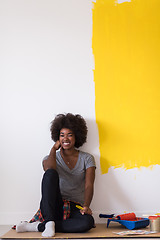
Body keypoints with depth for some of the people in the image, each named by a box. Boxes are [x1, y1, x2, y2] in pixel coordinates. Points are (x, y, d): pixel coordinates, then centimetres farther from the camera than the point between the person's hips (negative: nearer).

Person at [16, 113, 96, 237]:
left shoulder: (87, 159, 10)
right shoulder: (52, 157, 11)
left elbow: (89, 185, -4)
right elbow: (49, 169, -16)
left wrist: (86, 206, -21)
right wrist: (54, 148, -3)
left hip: (75, 208, 1)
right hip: (53, 207, 0)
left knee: (88, 221, -37)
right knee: (50, 173, -29)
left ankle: (38, 226, -25)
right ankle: (49, 222, -33)